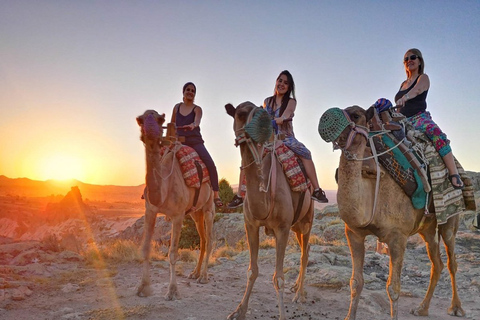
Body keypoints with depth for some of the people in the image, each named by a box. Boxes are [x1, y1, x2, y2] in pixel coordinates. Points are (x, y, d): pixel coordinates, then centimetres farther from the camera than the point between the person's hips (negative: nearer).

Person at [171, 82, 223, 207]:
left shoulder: (197, 109, 1)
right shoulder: (177, 107, 11)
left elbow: (197, 121, -21)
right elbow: (172, 124, 24)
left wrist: (192, 125, -43)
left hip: (195, 141, -3)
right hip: (180, 141, 3)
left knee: (210, 164, -22)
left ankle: (216, 195, -16)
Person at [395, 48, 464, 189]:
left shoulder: (423, 78, 6)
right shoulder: (403, 84, 24)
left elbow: (417, 89, -19)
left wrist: (404, 97, -40)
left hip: (419, 117, -6)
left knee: (437, 133, -36)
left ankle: (454, 173, -39)